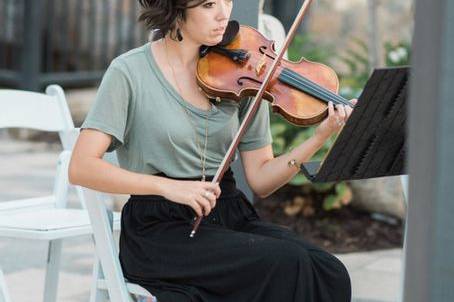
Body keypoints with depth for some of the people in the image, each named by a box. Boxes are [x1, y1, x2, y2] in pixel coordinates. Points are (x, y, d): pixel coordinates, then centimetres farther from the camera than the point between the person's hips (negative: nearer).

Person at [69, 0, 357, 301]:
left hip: (232, 216, 4)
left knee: (330, 274, -22)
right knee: (289, 265, -26)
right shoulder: (130, 72, -5)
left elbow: (260, 180, 5)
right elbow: (81, 168, -13)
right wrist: (168, 186, -24)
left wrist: (321, 136, -11)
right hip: (162, 229, -4)